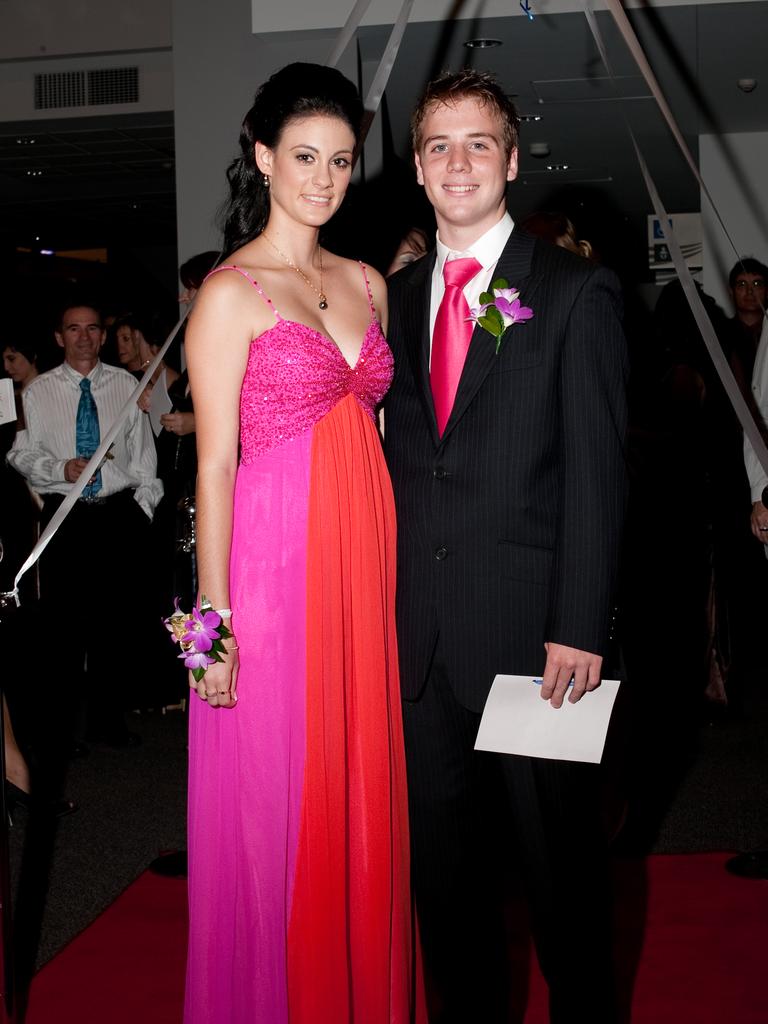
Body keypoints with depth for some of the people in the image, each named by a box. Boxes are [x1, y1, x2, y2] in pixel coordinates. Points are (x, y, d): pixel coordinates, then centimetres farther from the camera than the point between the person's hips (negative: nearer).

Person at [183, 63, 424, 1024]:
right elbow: (215, 464, -9)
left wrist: (390, 561, 10)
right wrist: (213, 619, -12)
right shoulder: (230, 292, -6)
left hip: (364, 560, 6)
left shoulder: (365, 284, 12)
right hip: (273, 559, -6)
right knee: (276, 807, 5)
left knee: (365, 791, 14)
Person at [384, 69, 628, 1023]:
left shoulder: (576, 292, -3)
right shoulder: (395, 296, 12)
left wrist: (579, 626, -14)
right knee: (444, 862, 16)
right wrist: (387, 602, 4)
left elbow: (597, 472, -8)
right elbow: (395, 458, 11)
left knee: (560, 857, 11)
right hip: (421, 635, 5)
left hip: (531, 625, -4)